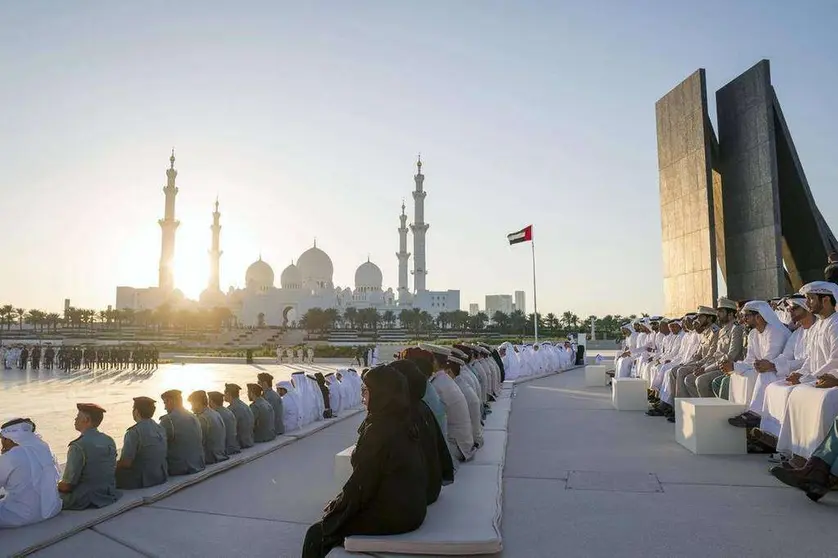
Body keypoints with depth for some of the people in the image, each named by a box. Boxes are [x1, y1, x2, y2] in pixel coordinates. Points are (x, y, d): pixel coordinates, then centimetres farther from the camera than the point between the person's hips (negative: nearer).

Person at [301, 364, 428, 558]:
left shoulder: (379, 430, -23)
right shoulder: (405, 422, 3)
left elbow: (361, 484, -18)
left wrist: (334, 508, -2)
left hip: (389, 516, -9)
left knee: (316, 535, 3)